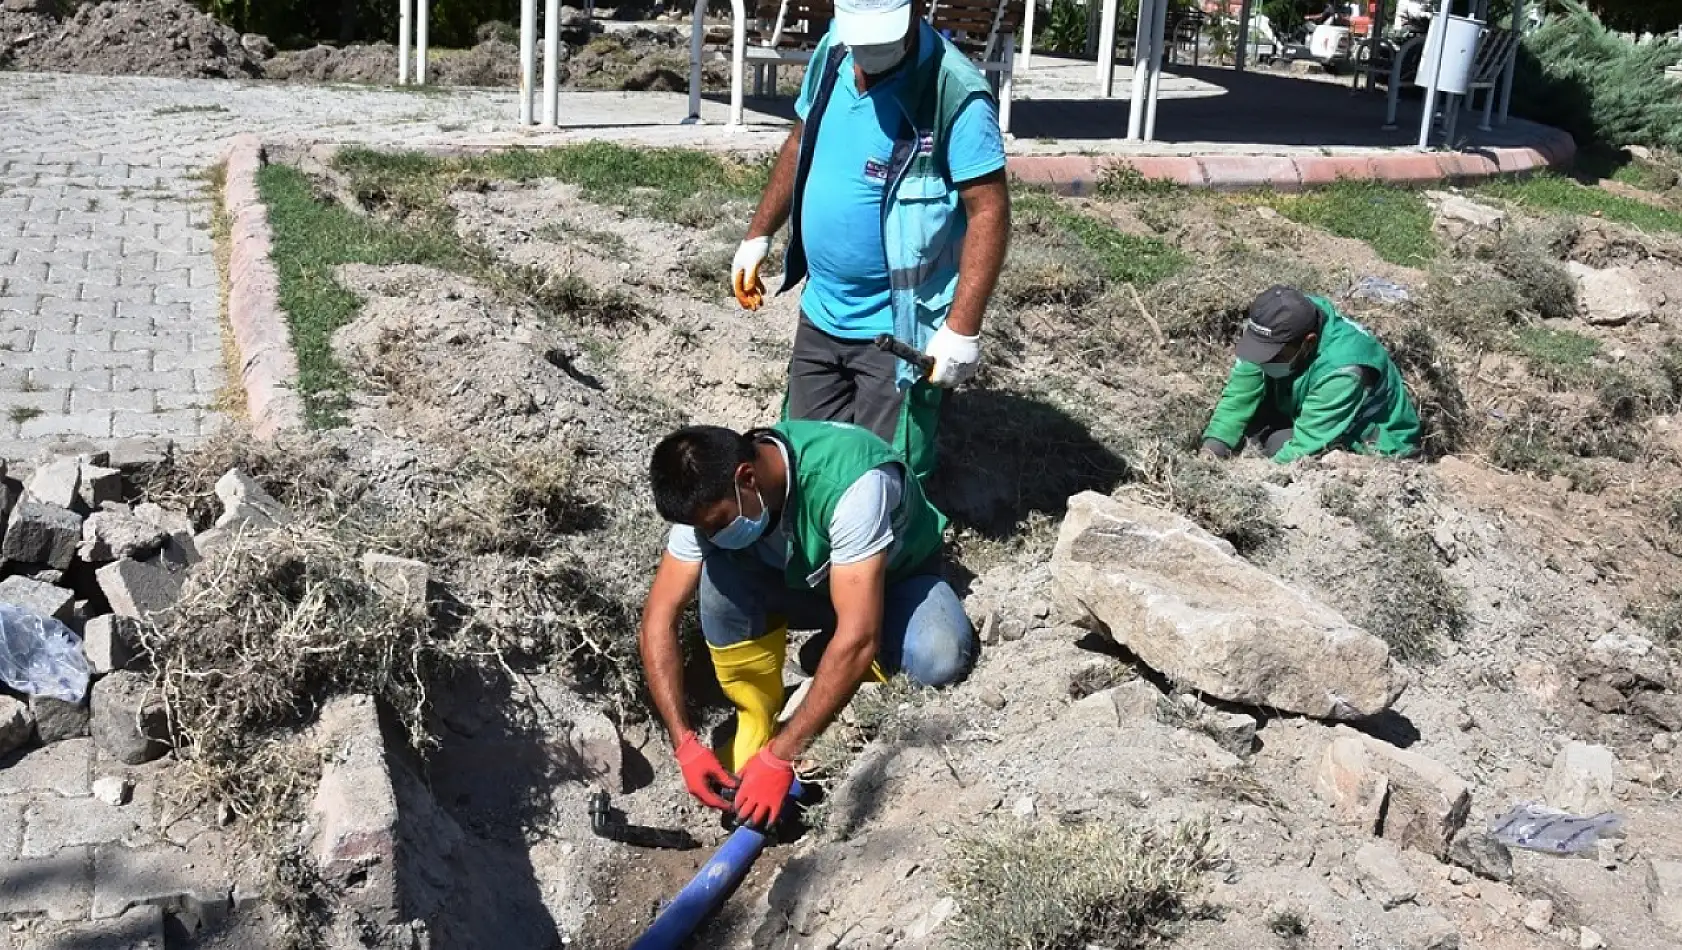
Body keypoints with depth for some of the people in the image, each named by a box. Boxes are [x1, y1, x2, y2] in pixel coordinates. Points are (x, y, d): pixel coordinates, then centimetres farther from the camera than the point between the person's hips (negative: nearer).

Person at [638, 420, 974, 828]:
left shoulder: (852, 483, -40)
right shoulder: (710, 496, -23)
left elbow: (858, 640, -43)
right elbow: (658, 621, -20)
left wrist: (778, 756, -41)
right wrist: (685, 744, -29)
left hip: (895, 579, -3)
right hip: (800, 582, 3)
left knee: (941, 658, -36)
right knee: (717, 571, -28)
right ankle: (757, 721, -9)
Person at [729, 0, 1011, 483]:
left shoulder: (956, 94, -23)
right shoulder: (832, 52, -2)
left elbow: (988, 211, -21)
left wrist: (962, 328, -25)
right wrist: (759, 234, 15)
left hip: (897, 327, -7)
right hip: (821, 311, 7)